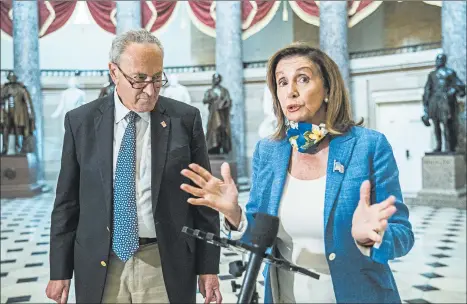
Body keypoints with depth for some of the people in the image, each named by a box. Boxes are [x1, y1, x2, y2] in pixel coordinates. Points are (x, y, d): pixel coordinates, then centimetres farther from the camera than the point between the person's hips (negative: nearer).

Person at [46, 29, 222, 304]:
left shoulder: (186, 119, -4)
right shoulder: (81, 121, -1)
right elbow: (67, 201, 4)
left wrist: (208, 266, -1)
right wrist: (60, 271, 4)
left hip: (166, 264, -1)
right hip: (99, 266, 1)